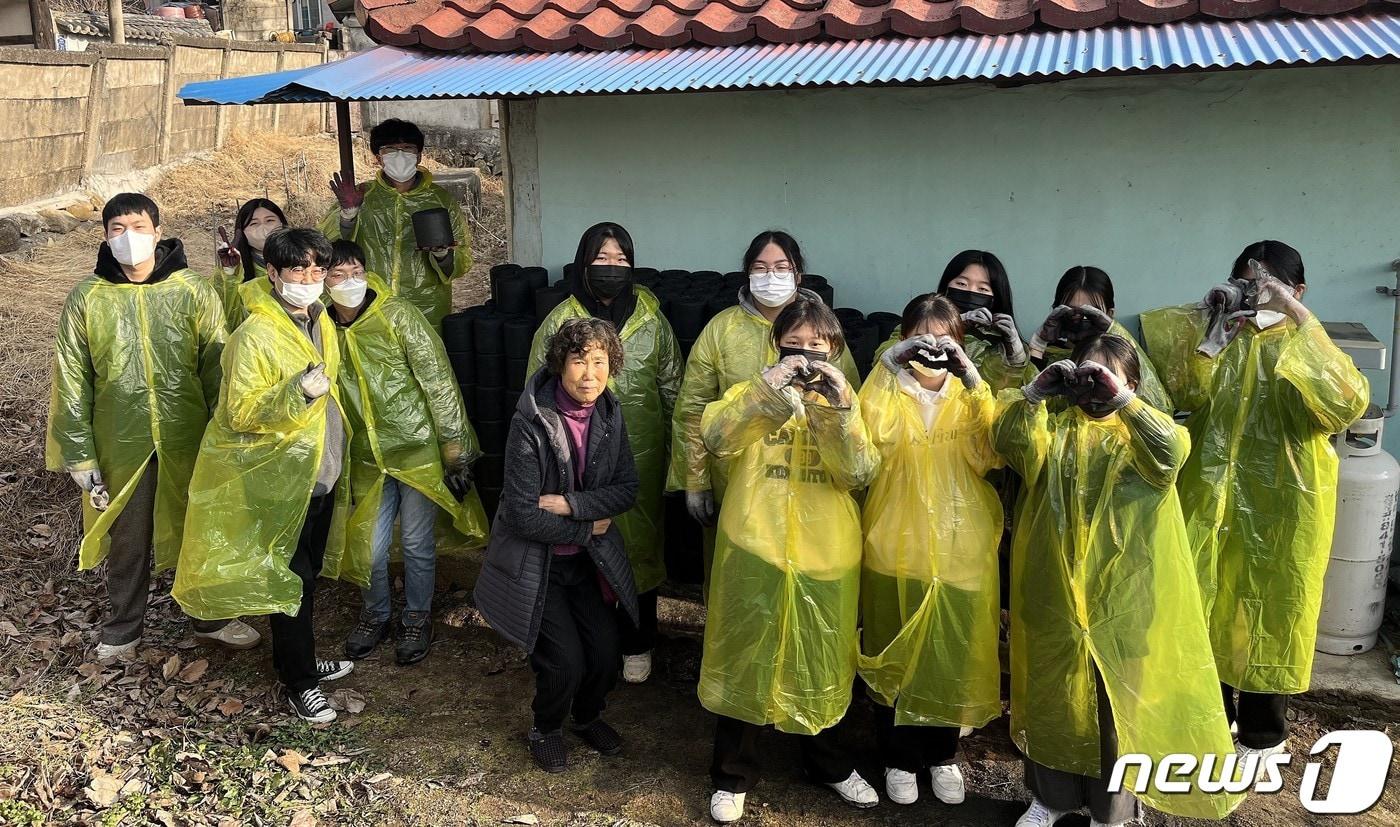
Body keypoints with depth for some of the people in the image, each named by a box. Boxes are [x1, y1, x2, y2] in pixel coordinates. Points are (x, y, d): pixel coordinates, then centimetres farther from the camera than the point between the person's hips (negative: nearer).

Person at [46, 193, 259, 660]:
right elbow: (71, 383, 0)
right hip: (121, 444, 1)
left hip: (189, 441, 0)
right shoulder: (85, 299, -3)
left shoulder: (194, 292, -6)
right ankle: (122, 631, 36)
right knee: (127, 540, 15)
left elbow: (217, 369, -3)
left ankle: (210, 619, 35)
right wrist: (79, 455, -2)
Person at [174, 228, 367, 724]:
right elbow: (241, 412, -22)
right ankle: (298, 682, 19)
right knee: (290, 581, 4)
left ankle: (303, 659, 36)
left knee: (308, 575, 20)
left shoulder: (320, 322, 6)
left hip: (322, 473, 8)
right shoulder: (255, 336, -19)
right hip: (282, 481, -8)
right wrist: (296, 393, -35)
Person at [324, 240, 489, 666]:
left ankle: (417, 617, 30)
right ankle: (375, 614, 36)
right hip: (367, 457, 4)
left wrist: (455, 448, -14)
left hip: (418, 448, -3)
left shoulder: (398, 315, -14)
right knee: (370, 545, 10)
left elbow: (438, 380, -13)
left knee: (417, 543, 7)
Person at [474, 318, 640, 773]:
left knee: (607, 655, 1)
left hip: (589, 561, 5)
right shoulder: (530, 424, -22)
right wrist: (589, 527, -13)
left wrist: (570, 504, -20)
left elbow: (627, 491, -6)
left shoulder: (610, 416, -6)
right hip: (537, 562, -4)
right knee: (566, 661, -9)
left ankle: (587, 716, 35)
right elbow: (524, 515, -22)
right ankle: (546, 728, 24)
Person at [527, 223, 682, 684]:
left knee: (640, 543, 9)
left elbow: (672, 387, 9)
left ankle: (637, 645, 26)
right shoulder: (560, 321, -3)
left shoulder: (651, 319, 2)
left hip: (641, 455, 1)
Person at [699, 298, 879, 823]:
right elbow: (715, 438, -18)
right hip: (754, 550, -1)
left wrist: (839, 406, -21)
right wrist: (768, 388, -26)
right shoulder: (754, 394, 4)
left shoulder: (844, 403, 7)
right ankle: (735, 773, 26)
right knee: (745, 657, 7)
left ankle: (827, 763, 37)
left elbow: (859, 474, -10)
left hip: (825, 555, 2)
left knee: (822, 660, 15)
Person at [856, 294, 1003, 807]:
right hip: (897, 544, -1)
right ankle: (900, 758, 26)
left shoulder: (972, 393, 6)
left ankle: (943, 754, 32)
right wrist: (888, 368, -25)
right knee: (895, 654, 8)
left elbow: (990, 456, -12)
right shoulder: (889, 388, 1)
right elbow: (872, 436, -20)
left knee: (954, 655, 11)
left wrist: (974, 384, -21)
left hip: (961, 547, 2)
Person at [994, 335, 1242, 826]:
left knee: (1118, 703, 9)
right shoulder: (1053, 428, 6)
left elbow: (1172, 451, -23)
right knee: (1051, 698, 14)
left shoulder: (1142, 433, 0)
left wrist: (1122, 400, -31)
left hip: (1122, 596, -2)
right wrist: (1034, 392, -25)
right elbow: (1010, 441, -14)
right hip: (1054, 592, 2)